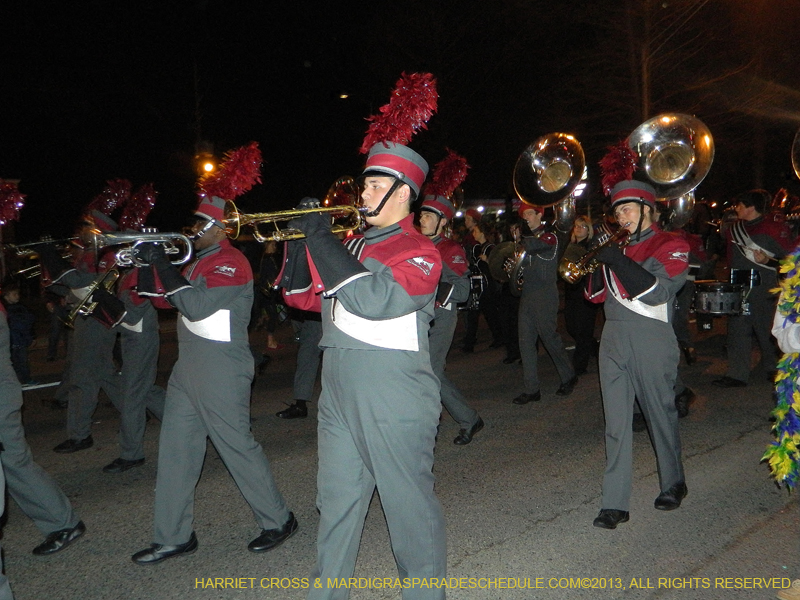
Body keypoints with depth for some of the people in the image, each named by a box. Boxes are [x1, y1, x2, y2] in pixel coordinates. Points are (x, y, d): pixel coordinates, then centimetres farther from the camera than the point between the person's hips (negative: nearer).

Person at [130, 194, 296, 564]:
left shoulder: (230, 262, -14)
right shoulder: (199, 261, 16)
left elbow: (197, 305, -26)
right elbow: (157, 291, 19)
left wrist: (162, 262, -20)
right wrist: (147, 261, 3)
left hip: (221, 371, -9)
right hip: (188, 367, 9)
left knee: (236, 445, -1)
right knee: (175, 450, 10)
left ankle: (278, 521, 17)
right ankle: (173, 537, 21)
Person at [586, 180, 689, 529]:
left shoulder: (672, 246, 0)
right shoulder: (618, 248, 16)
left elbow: (658, 291, -16)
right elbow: (595, 294, 12)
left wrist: (618, 260, -18)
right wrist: (599, 263, -4)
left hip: (651, 342, -4)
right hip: (613, 340, 4)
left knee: (661, 416, 11)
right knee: (616, 424, 1)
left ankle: (673, 484, 34)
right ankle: (615, 503, 5)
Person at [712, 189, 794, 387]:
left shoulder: (775, 229, -5)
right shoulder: (734, 229, 13)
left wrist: (768, 260, -22)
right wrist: (729, 280, 17)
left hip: (764, 289, -6)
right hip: (738, 288, 6)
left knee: (767, 330, 4)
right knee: (737, 330, 4)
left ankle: (774, 370, 25)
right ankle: (737, 375, 8)